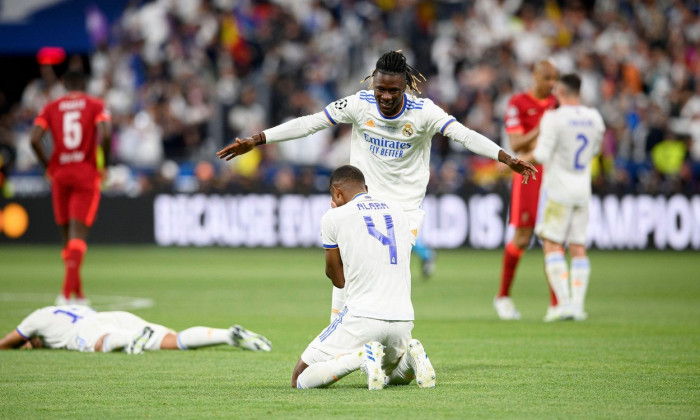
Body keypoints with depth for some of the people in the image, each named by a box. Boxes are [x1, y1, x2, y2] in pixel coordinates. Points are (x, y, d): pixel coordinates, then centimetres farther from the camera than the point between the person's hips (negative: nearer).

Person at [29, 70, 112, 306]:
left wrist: (48, 166, 7)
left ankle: (78, 293, 17)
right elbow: (105, 135, -13)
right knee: (78, 233, -8)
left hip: (60, 174, 2)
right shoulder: (96, 106, 3)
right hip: (86, 174, -2)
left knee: (67, 233, 13)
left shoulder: (51, 108, 7)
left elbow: (34, 139, -5)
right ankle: (67, 291, -24)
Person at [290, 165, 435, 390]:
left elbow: (338, 279, 9)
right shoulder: (399, 213, 17)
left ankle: (360, 357, -18)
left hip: (362, 318, -5)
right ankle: (409, 352, 0)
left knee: (300, 380, 5)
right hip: (403, 319, 6)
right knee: (399, 376, 36)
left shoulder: (334, 217, 0)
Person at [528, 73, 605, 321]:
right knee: (578, 248, 7)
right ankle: (578, 305, 2)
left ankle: (564, 302, -16)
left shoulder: (554, 118, -12)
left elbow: (542, 154, -18)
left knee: (552, 245, -4)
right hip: (583, 190, 6)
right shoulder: (594, 118, 7)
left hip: (559, 190, -6)